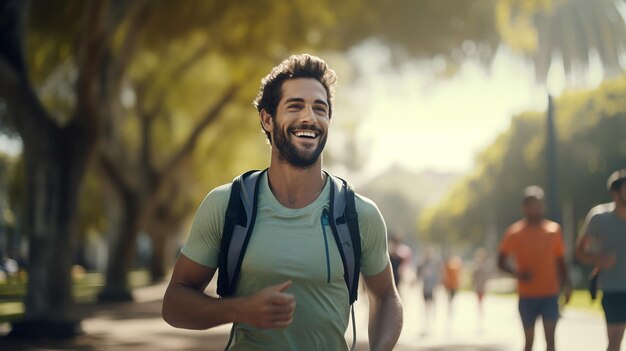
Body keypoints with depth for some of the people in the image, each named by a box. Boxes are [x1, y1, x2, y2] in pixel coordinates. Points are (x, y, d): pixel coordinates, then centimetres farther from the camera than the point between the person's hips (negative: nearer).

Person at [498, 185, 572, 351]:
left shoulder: (554, 230, 4)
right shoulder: (515, 232, -2)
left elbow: (560, 261, 12)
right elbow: (501, 262, 0)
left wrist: (566, 284, 2)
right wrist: (517, 272, -18)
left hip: (550, 294, 1)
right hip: (527, 295, -1)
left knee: (550, 337, -8)